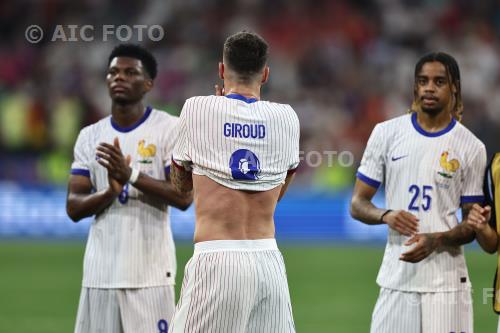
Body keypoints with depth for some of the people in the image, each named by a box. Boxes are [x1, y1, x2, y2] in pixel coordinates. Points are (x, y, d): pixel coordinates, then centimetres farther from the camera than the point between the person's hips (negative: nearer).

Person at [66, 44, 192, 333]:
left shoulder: (170, 129, -1)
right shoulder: (90, 136, 11)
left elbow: (184, 197, -10)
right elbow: (74, 208, 6)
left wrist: (132, 175, -20)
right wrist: (110, 192, -13)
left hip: (150, 273, -4)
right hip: (100, 273, 4)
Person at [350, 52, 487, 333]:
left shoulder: (471, 148, 2)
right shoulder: (387, 133, 5)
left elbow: (472, 225, 4)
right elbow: (358, 204, 8)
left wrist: (437, 240, -16)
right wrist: (386, 215, -14)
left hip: (446, 281, -1)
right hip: (396, 279, 1)